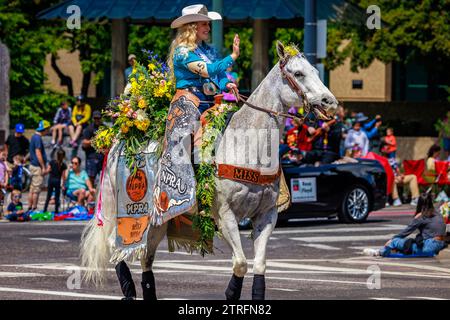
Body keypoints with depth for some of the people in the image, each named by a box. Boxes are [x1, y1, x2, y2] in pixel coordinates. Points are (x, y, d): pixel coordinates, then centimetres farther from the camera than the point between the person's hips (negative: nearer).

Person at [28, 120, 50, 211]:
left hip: (33, 165, 10)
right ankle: (34, 208, -3)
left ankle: (30, 207, 16)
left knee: (32, 188, 12)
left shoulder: (34, 137, 15)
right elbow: (38, 153, -22)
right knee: (36, 189, -6)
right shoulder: (38, 138, -17)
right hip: (37, 167, -10)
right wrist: (43, 167, -19)